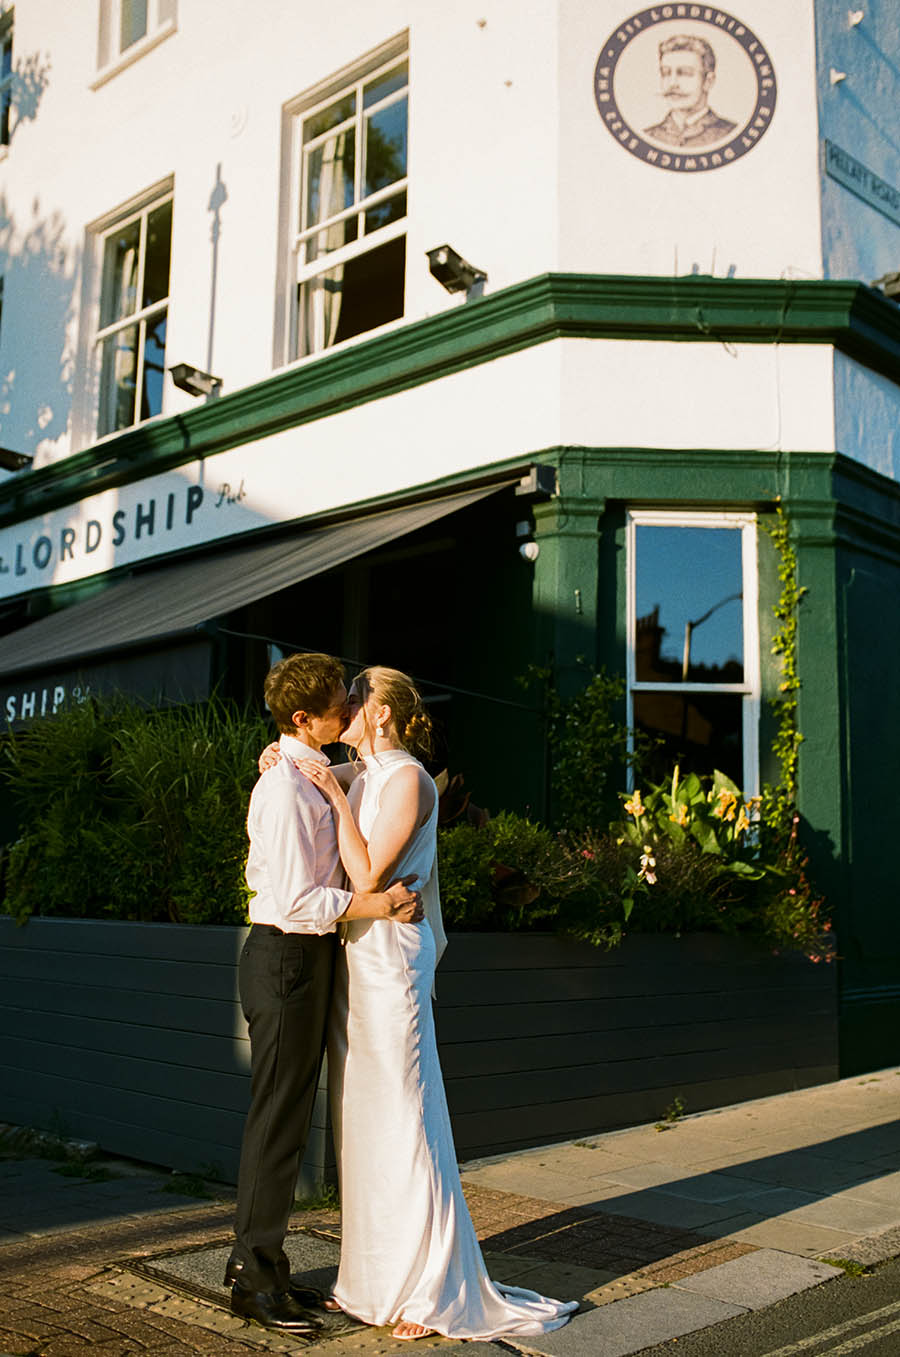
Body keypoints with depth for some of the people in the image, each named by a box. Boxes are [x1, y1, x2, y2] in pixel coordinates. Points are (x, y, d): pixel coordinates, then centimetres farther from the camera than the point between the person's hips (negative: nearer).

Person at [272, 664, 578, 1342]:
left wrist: (336, 797, -14)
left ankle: (436, 1291, 8)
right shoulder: (359, 777, 14)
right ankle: (374, 1279, 23)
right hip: (353, 957, 8)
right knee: (362, 1122, 12)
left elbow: (368, 875, -16)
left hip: (388, 960, -8)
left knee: (402, 1124, -3)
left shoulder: (408, 779, -11)